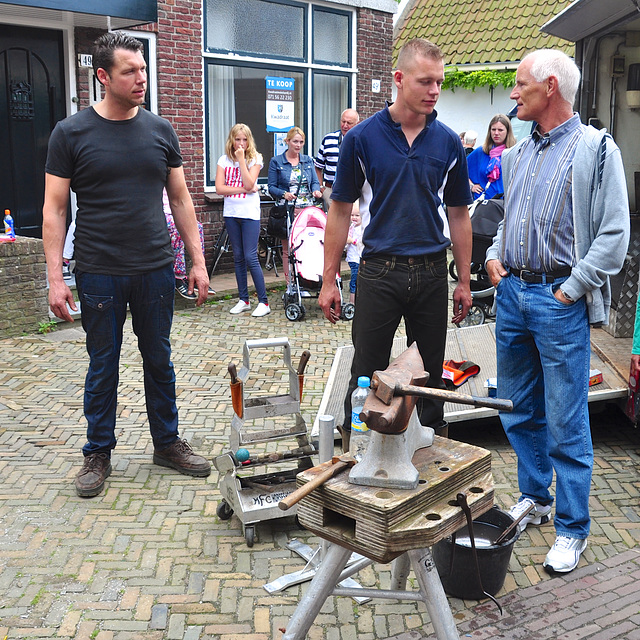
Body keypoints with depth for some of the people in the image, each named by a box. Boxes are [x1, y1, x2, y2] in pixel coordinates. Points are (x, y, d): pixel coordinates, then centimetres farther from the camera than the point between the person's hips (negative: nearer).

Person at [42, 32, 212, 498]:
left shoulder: (160, 130, 6)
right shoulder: (72, 133, -2)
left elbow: (181, 199, 10)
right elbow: (54, 210, -2)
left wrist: (198, 262, 5)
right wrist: (56, 278, -9)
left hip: (155, 271, 3)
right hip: (100, 275, -2)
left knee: (160, 361, 12)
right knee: (103, 367, 8)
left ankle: (168, 443, 28)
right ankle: (98, 454, 25)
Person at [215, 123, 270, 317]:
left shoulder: (255, 159, -1)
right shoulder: (224, 160, 7)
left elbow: (249, 184, -15)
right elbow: (219, 188, -4)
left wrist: (241, 159, -15)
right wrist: (242, 189, -12)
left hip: (250, 214, -4)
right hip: (231, 213, 4)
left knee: (250, 257, -9)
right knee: (238, 257, 10)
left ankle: (263, 302, -2)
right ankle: (243, 300, 18)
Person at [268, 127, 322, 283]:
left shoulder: (308, 161, 15)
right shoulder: (276, 162, 5)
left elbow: (315, 182, 12)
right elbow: (272, 187, 2)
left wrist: (316, 190, -11)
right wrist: (284, 194, -17)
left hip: (307, 209, 3)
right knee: (288, 248, -2)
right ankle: (290, 283, 3)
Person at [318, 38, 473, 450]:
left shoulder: (448, 142, 3)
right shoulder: (362, 138, -4)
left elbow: (458, 215, 9)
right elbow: (341, 211, -1)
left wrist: (464, 282, 6)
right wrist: (329, 280, -3)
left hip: (432, 272, 2)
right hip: (379, 271, -2)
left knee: (431, 373, 13)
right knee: (367, 374, 5)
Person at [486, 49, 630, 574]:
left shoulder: (596, 149, -6)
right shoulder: (518, 154, 14)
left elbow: (615, 234, -11)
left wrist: (573, 288, -14)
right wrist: (494, 254, 8)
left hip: (560, 301, -7)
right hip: (512, 294, 7)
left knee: (566, 422, -1)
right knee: (519, 411, 15)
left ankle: (572, 528, 14)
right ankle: (534, 499, 33)